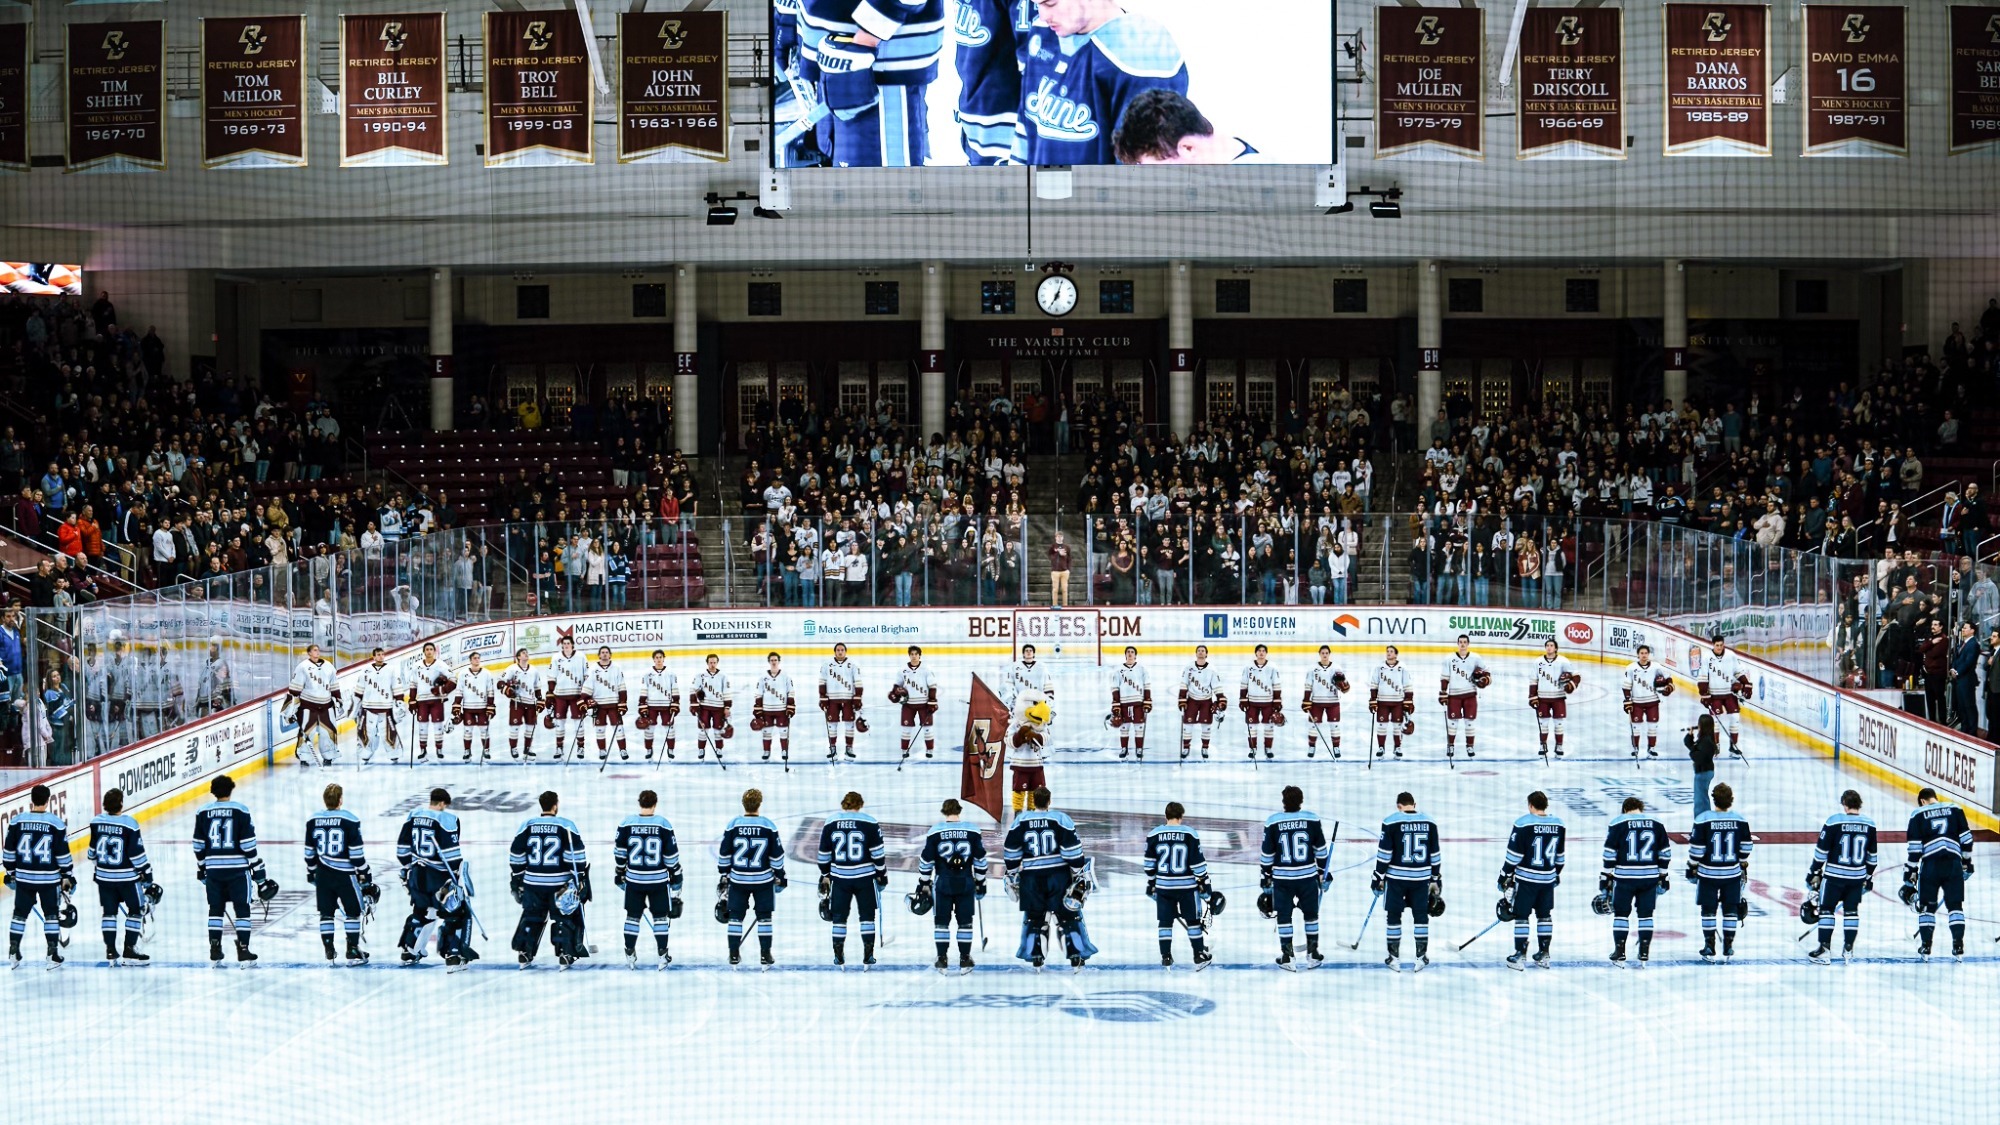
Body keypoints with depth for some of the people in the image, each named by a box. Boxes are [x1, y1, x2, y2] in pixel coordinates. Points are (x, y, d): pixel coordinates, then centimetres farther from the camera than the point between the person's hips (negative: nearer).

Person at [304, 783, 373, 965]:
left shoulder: (312, 821, 0)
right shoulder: (350, 820, -13)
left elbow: (309, 852, 7)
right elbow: (357, 852, -12)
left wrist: (311, 872, 20)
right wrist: (364, 874, -2)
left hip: (323, 874, 4)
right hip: (345, 874, -4)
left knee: (326, 913, 12)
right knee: (353, 911, 6)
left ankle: (329, 951, 12)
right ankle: (353, 951, 3)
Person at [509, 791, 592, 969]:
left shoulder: (527, 825, 2)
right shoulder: (566, 825, -7)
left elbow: (516, 856, 5)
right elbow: (577, 854, -10)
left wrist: (516, 880, 14)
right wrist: (581, 878, -5)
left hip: (533, 882, 3)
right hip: (560, 884, -3)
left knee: (532, 916, 15)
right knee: (564, 917, 8)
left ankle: (524, 954, 14)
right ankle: (565, 954, 6)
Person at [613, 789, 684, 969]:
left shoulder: (626, 824, -5)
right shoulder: (663, 824, -7)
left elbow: (619, 853, 1)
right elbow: (671, 855, -3)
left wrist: (619, 874, 15)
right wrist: (675, 875, 9)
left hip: (634, 879, 1)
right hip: (658, 879, -1)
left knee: (633, 915, 12)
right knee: (660, 916, 9)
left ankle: (630, 955, 17)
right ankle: (662, 956, 8)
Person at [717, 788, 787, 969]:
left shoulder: (733, 825, -6)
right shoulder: (769, 826, -7)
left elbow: (723, 853, 1)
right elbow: (777, 854, -2)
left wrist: (724, 873, 15)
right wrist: (779, 876, 9)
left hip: (738, 879, 1)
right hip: (763, 879, -1)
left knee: (735, 916, 10)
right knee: (764, 916, 8)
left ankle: (734, 955, 11)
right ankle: (765, 956, 7)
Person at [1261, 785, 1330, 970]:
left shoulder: (1272, 822, -7)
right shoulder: (1313, 820, -5)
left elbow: (1266, 855, -2)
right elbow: (1321, 851, 3)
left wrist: (1265, 881, 8)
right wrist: (1323, 874, 15)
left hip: (1282, 878, -1)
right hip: (1308, 877, 1)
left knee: (1284, 917, 9)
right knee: (1311, 914, 16)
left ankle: (1287, 957, 9)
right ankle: (1313, 955, 21)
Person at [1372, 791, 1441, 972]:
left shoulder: (1391, 822, -8)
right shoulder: (1429, 823, 2)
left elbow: (1384, 853, -8)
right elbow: (1435, 855, 7)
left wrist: (1379, 877, 0)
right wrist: (1436, 879, 15)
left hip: (1396, 877, -2)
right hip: (1421, 878, 2)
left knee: (1393, 916, 9)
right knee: (1421, 916, 13)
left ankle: (1394, 958, 11)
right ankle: (1421, 957, 14)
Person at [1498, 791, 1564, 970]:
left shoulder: (1523, 824, -14)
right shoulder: (1558, 825, 2)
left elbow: (1514, 855, -11)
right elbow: (1560, 856, 12)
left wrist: (1505, 876, -2)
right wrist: (1557, 874, 26)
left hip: (1526, 878, -5)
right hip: (1548, 878, 5)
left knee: (1520, 915, 3)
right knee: (1545, 915, 16)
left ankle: (1520, 956, 2)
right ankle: (1544, 955, 20)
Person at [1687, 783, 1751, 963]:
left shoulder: (1703, 819, -14)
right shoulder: (1740, 821, -5)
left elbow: (1696, 848, -10)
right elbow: (1746, 846, 4)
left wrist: (1692, 866, 5)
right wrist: (1743, 864, 21)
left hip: (1708, 873, -2)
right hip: (1732, 873, 2)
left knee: (1708, 910, 9)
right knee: (1730, 909, 12)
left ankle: (1709, 948, 11)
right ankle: (1728, 948, 14)